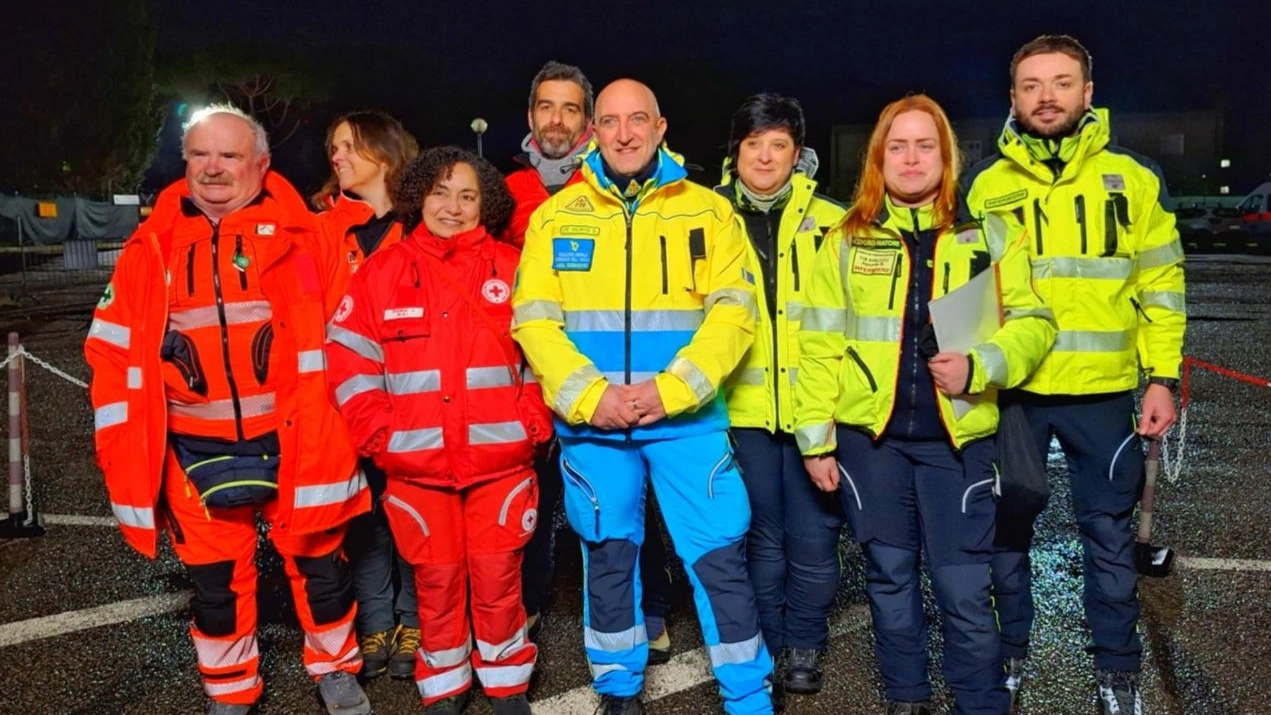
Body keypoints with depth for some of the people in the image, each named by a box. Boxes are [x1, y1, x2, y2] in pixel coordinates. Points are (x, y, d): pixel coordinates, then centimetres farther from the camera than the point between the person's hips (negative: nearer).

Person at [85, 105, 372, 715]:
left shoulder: (301, 236, -2)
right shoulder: (153, 245, 6)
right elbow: (115, 348, 8)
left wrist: (343, 418, -5)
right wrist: (121, 438, 3)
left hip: (292, 440, -2)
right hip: (195, 450, 2)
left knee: (317, 562, 12)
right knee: (215, 575, 14)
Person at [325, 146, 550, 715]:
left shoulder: (511, 268, 4)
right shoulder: (382, 272, 4)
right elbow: (350, 360, 1)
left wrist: (533, 421, -4)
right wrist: (380, 434, -6)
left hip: (501, 459, 0)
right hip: (416, 464, 1)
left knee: (497, 577, 6)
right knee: (437, 580, 10)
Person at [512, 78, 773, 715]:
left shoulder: (708, 210, 3)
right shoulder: (556, 216, 4)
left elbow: (733, 312, -5)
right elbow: (533, 320, -2)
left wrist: (670, 389, -16)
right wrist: (589, 395, -14)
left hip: (688, 418, -1)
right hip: (590, 424, 1)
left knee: (718, 556, 2)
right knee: (607, 556, 13)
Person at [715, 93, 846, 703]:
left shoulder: (829, 223, 4)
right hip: (745, 406, 1)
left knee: (812, 534, 5)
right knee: (761, 536, 11)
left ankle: (804, 647, 26)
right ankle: (766, 645, 29)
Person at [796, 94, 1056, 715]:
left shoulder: (991, 233, 5)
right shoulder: (846, 240, 5)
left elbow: (1033, 322, 1)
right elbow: (819, 344, 2)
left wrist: (980, 366, -17)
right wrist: (815, 437, -2)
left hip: (958, 437, -1)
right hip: (869, 437, 1)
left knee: (965, 590, 2)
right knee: (889, 578, 14)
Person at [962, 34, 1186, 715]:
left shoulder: (1135, 178, 3)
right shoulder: (983, 184, 2)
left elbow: (1161, 287, 4)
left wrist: (1162, 377, -2)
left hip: (1103, 392, 0)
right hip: (1010, 390, 0)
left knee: (1109, 535, 11)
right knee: (1007, 529, 12)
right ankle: (1008, 650, 31)